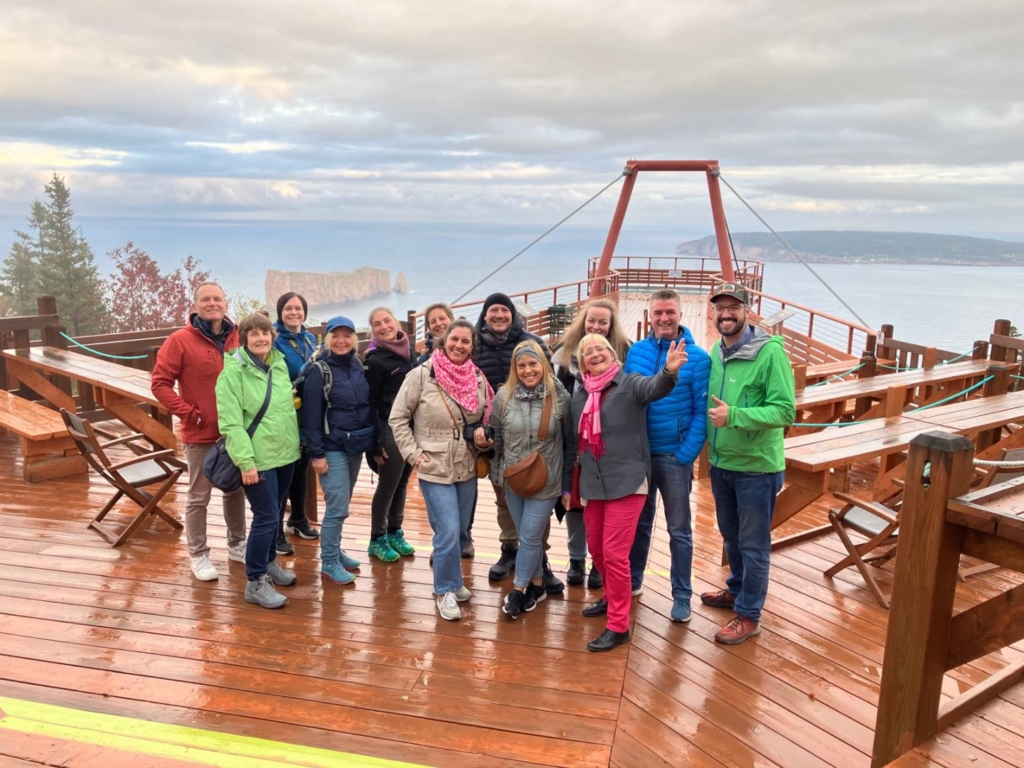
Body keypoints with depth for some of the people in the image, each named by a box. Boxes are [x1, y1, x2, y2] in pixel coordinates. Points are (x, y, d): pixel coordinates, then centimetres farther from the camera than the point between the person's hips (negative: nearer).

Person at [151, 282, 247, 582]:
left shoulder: (238, 338, 2)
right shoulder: (180, 341, -10)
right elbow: (160, 383, -10)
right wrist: (189, 413, -15)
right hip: (201, 433, -4)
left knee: (236, 490, 17)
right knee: (198, 497, 6)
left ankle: (237, 544, 33)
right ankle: (198, 555, 18)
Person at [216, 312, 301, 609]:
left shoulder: (280, 363, 6)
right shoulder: (233, 372, -14)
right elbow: (231, 423, -18)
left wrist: (297, 441, 14)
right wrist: (246, 460, -23)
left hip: (285, 453, 7)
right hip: (258, 458, -7)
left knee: (275, 514, 19)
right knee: (266, 517, -5)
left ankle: (269, 563, 38)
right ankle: (255, 583, 7)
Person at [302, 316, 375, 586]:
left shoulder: (358, 365, 7)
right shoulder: (319, 370, -10)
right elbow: (311, 416, -12)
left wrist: (372, 440, 11)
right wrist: (316, 453, -15)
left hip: (357, 446, 6)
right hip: (332, 448, -6)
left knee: (342, 504, 15)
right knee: (337, 507, -6)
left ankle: (335, 551, 29)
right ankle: (329, 563, 6)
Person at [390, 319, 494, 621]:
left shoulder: (478, 378, 2)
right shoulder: (422, 375, -10)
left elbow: (486, 418, 15)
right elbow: (397, 418, -5)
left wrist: (482, 434, -7)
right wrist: (414, 454, -11)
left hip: (467, 469, 5)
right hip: (435, 470, -5)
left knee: (460, 532, 16)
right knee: (448, 533, -8)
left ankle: (452, 581, 37)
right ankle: (446, 590, 13)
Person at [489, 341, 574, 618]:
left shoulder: (560, 397, -11)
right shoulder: (504, 396, -6)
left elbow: (570, 442, -3)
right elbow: (496, 438, 6)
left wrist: (568, 482, 0)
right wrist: (495, 472, 11)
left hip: (546, 481, -3)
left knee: (530, 537, 0)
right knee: (527, 536, 14)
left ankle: (518, 589, 17)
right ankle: (537, 585, 31)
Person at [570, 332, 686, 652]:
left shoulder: (630, 383, -7)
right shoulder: (580, 395, 10)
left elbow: (654, 388, -30)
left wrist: (669, 372, -52)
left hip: (626, 483, -6)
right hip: (592, 485, 6)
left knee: (614, 553, -5)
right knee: (596, 549, 17)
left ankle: (618, 626, 8)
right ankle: (612, 596, 43)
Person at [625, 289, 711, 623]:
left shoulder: (697, 358, -9)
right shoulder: (635, 351, 2)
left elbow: (702, 411, -9)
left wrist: (686, 454, -15)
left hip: (674, 456, -3)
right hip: (637, 454, 3)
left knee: (679, 530, 9)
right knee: (638, 522, 18)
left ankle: (682, 596, 22)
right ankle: (631, 580, 34)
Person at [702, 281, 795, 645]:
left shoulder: (770, 352, -17)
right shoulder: (715, 352, 4)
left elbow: (785, 411, -21)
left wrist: (734, 417, -28)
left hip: (757, 467, -6)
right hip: (720, 464, 7)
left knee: (753, 544, 7)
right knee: (730, 536, 22)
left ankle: (748, 615, 20)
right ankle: (737, 590, 42)